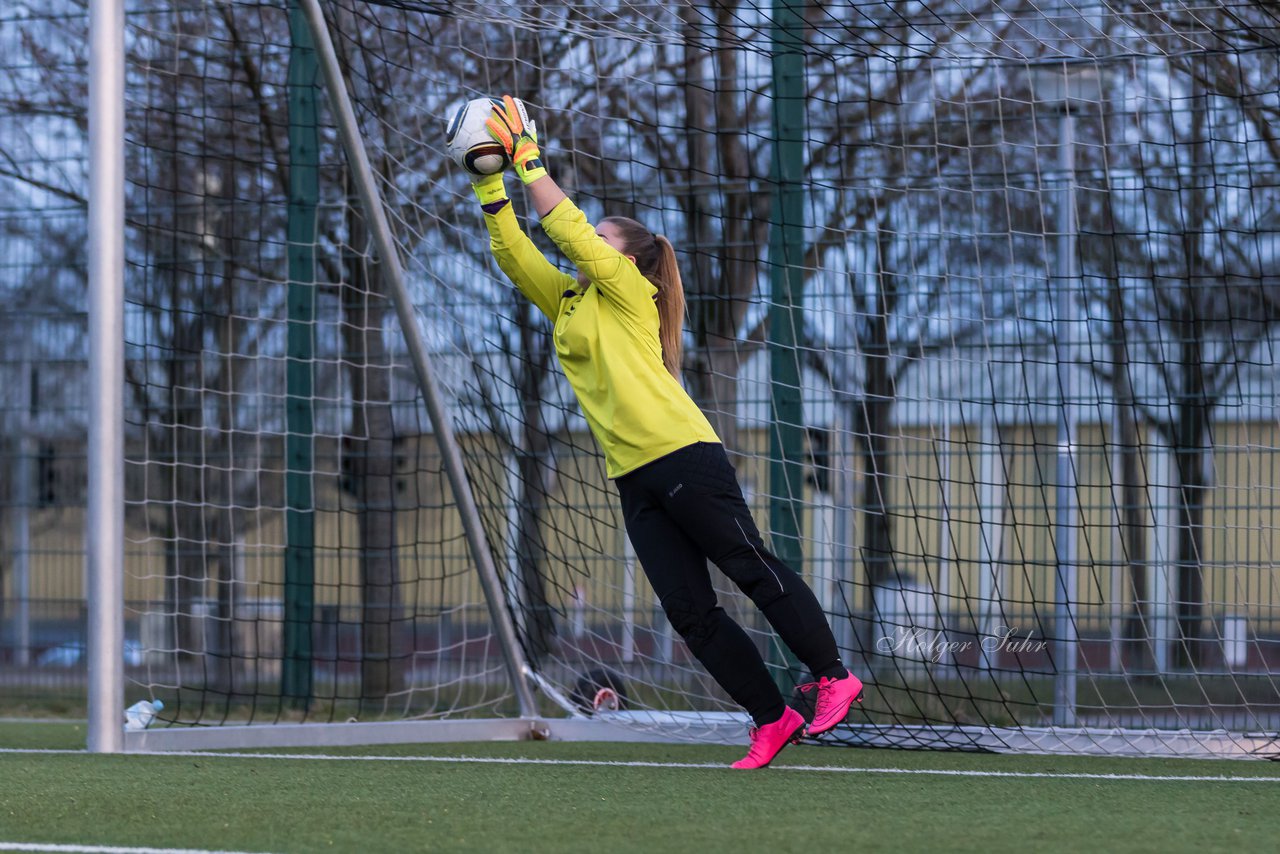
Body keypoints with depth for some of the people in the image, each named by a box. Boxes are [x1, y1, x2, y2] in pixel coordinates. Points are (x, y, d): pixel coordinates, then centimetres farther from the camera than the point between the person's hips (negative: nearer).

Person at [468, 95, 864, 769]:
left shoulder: (629, 289, 1)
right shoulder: (568, 301, 20)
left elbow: (568, 227, -8)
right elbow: (512, 251, 17)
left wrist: (526, 156, -6)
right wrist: (490, 183, 7)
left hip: (683, 456, -7)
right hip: (634, 479, 7)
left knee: (755, 572, -7)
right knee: (689, 611, 0)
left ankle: (834, 678, 2)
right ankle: (771, 719, 3)